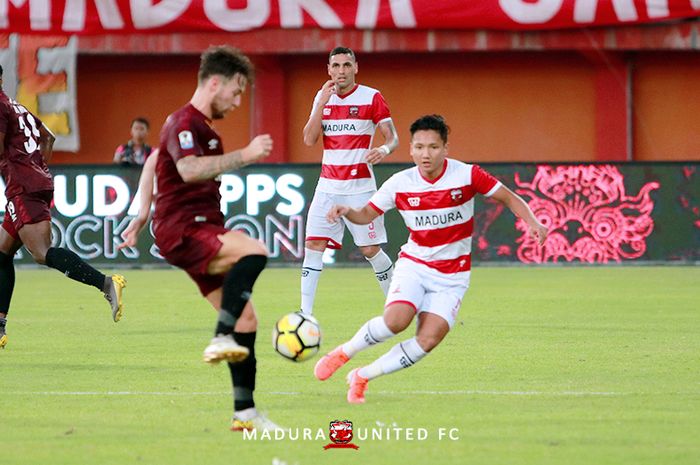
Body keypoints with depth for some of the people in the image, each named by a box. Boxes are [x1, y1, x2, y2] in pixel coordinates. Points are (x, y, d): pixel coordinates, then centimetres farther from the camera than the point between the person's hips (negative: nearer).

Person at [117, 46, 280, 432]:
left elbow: (152, 162, 36)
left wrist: (143, 213, 36)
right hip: (182, 230, -10)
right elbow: (190, 169, -32)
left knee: (246, 319, 3)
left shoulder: (200, 125, 22)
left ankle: (244, 413, 5)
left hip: (202, 233, 10)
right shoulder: (185, 123, -11)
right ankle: (222, 338, -36)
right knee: (254, 251, -34)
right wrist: (244, 156, -34)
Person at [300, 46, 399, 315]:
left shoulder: (371, 98, -4)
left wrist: (384, 149, -29)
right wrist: (322, 102, -10)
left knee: (370, 249, -1)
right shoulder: (323, 97, 8)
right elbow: (309, 139, -1)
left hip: (360, 187, -3)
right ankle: (306, 312, -6)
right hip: (328, 186, 3)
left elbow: (393, 138, -5)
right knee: (313, 245, -7)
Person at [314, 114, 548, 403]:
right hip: (413, 264, 0)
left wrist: (532, 222, -19)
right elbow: (366, 215, 4)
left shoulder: (467, 175, -12)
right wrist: (346, 212, -18)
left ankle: (362, 377, 1)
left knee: (428, 340, -18)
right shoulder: (400, 184, -7)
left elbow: (509, 198, -1)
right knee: (396, 319, -29)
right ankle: (343, 353, -4)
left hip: (452, 276, 0)